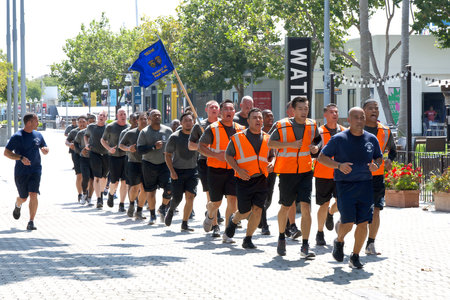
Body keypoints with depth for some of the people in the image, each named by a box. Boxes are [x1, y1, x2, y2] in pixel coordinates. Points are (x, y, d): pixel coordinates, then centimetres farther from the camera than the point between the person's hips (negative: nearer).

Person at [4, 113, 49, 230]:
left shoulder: (38, 135, 8)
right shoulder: (17, 136, -8)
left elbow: (45, 148, 22)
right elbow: (6, 152, -10)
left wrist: (45, 150, -4)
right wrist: (21, 158, -23)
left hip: (35, 171, 2)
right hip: (21, 172, -2)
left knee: (33, 195, -13)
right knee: (23, 197, 7)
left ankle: (31, 222, -8)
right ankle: (17, 205, 45)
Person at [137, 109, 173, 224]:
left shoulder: (167, 130, 4)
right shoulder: (144, 132, -2)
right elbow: (140, 149, -10)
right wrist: (154, 147, -20)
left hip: (164, 164, 1)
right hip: (149, 164, -1)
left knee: (169, 189, -13)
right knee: (150, 192, 5)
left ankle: (162, 208, 15)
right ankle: (152, 215, 23)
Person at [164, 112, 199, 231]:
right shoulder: (174, 137, -5)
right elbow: (167, 155, -1)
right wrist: (172, 171, -11)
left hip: (192, 171, 2)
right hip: (178, 171, -2)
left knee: (190, 197, -10)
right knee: (177, 198, -2)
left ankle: (184, 224, 1)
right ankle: (171, 210, 34)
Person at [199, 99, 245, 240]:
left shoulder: (240, 129, 7)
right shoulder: (212, 128, -3)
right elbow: (201, 146, -5)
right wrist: (216, 155, -20)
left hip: (233, 170, 2)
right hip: (215, 170, -2)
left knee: (232, 200, -12)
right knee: (216, 202, 7)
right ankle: (210, 214, 44)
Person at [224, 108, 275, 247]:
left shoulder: (267, 138, 9)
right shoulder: (238, 138, -1)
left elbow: (271, 156, 19)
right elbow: (228, 155, 3)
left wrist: (271, 164, -5)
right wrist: (238, 169, -11)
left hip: (261, 180, 3)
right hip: (244, 179, -2)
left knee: (257, 210, -7)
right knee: (245, 212, 5)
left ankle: (248, 239, 8)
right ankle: (233, 220, 42)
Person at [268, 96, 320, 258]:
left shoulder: (312, 125, 2)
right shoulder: (282, 125, -9)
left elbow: (316, 140, 20)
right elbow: (270, 143, -4)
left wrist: (315, 147, -4)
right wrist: (290, 144, -17)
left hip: (305, 172, 2)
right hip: (287, 172, -2)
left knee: (306, 207, -10)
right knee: (285, 207, 11)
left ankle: (305, 247, -7)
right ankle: (281, 237, 38)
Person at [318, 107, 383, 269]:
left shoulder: (372, 139, 8)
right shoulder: (339, 139, -2)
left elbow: (379, 157, 22)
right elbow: (322, 157, 0)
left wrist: (376, 165, -2)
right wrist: (339, 165, -16)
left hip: (365, 184, 3)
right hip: (345, 185, -3)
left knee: (363, 222, -3)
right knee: (348, 222, -11)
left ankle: (355, 257, 12)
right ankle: (339, 242, 22)